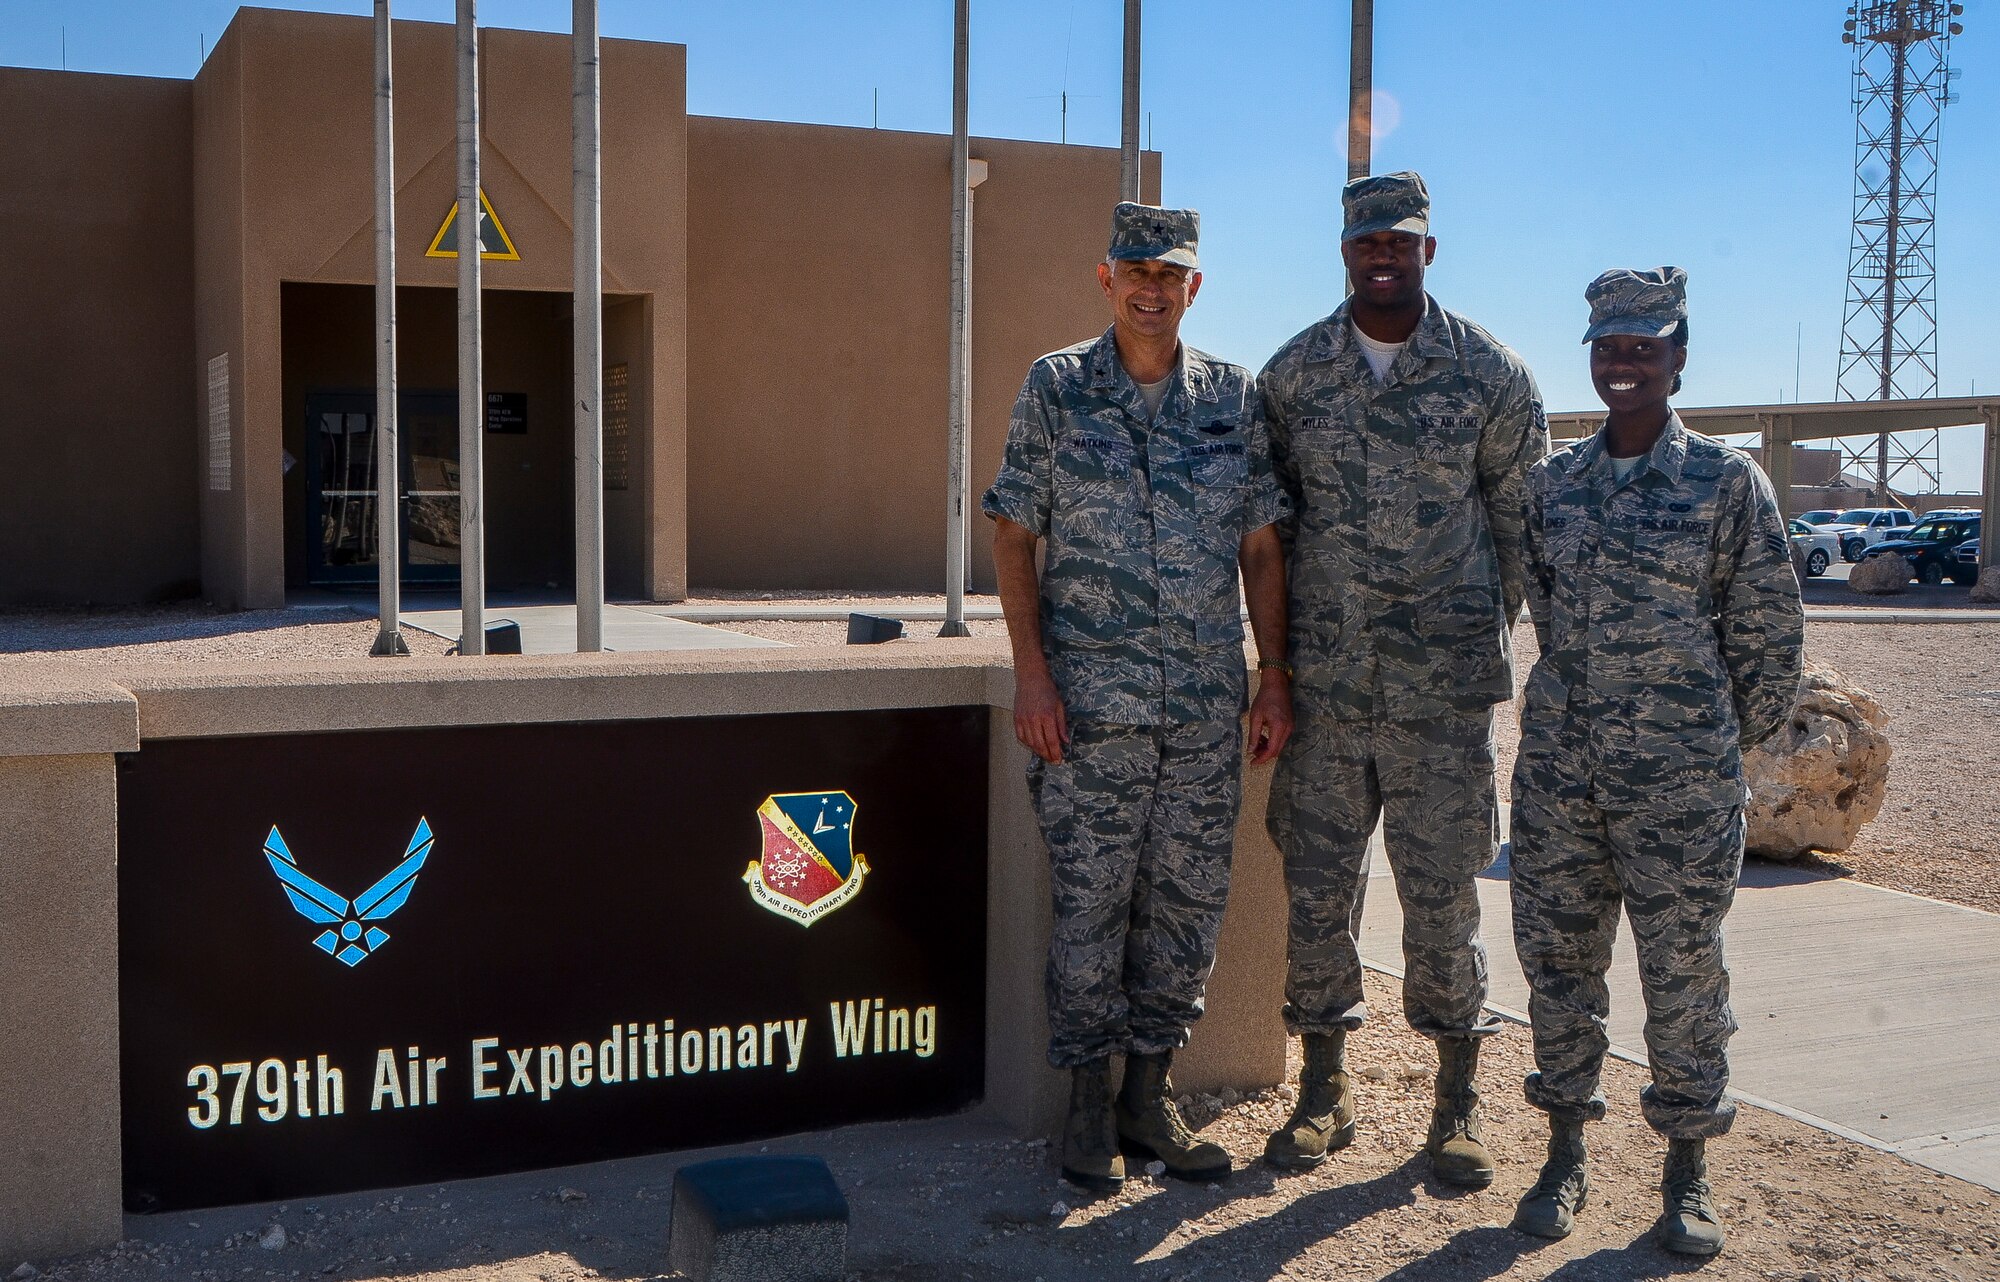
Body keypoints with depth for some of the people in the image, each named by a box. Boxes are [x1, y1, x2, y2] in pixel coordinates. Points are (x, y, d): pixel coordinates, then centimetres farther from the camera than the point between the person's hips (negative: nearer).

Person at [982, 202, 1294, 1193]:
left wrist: (1275, 679, 4)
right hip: (1090, 698, -3)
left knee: (1189, 902, 8)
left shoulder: (1235, 398, 8)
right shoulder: (1056, 389, 1)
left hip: (1208, 702, 3)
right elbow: (1013, 533, 0)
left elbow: (1261, 547, 10)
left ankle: (1148, 1095, 22)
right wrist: (1031, 671, -9)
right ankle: (1089, 1104, 16)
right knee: (1090, 901, 1)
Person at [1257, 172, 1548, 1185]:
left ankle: (1456, 1101, 18)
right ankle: (1324, 1089, 21)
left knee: (1442, 889, 4)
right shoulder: (1291, 373, 5)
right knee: (1316, 884, 6)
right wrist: (1282, 651, 8)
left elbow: (1522, 517, 8)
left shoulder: (1490, 372, 0)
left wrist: (1486, 632, 8)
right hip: (1323, 678, 2)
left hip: (1443, 684, -2)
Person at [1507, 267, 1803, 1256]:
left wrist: (1729, 740, 6)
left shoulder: (1726, 480, -3)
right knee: (1557, 957, 8)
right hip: (1557, 764, 4)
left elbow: (1768, 630, 1)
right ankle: (1565, 1157, 22)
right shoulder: (1554, 483, 7)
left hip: (1680, 775, -3)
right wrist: (1584, 702, 15)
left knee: (1682, 968, 3)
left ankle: (1686, 1175, 18)